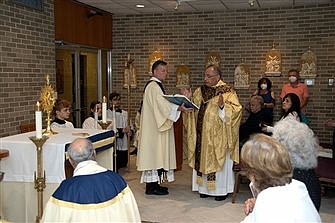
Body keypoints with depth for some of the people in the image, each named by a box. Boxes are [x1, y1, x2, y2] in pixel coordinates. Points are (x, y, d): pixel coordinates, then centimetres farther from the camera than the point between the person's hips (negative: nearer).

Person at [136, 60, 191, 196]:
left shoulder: (156, 85, 19)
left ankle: (153, 184, 17)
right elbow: (162, 104, -25)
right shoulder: (153, 86, -14)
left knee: (156, 153, 11)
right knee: (154, 153, -6)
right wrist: (178, 108, -33)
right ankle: (151, 187, 0)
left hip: (156, 126, 11)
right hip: (153, 127, -11)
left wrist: (179, 105, 9)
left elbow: (162, 104, 17)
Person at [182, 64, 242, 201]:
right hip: (202, 135, 5)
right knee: (203, 160, 10)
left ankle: (221, 189, 15)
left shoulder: (228, 92, -8)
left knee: (219, 161, 3)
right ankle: (205, 187, 22)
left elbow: (236, 110, -17)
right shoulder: (200, 91, 9)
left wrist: (222, 106, -32)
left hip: (218, 136, -5)